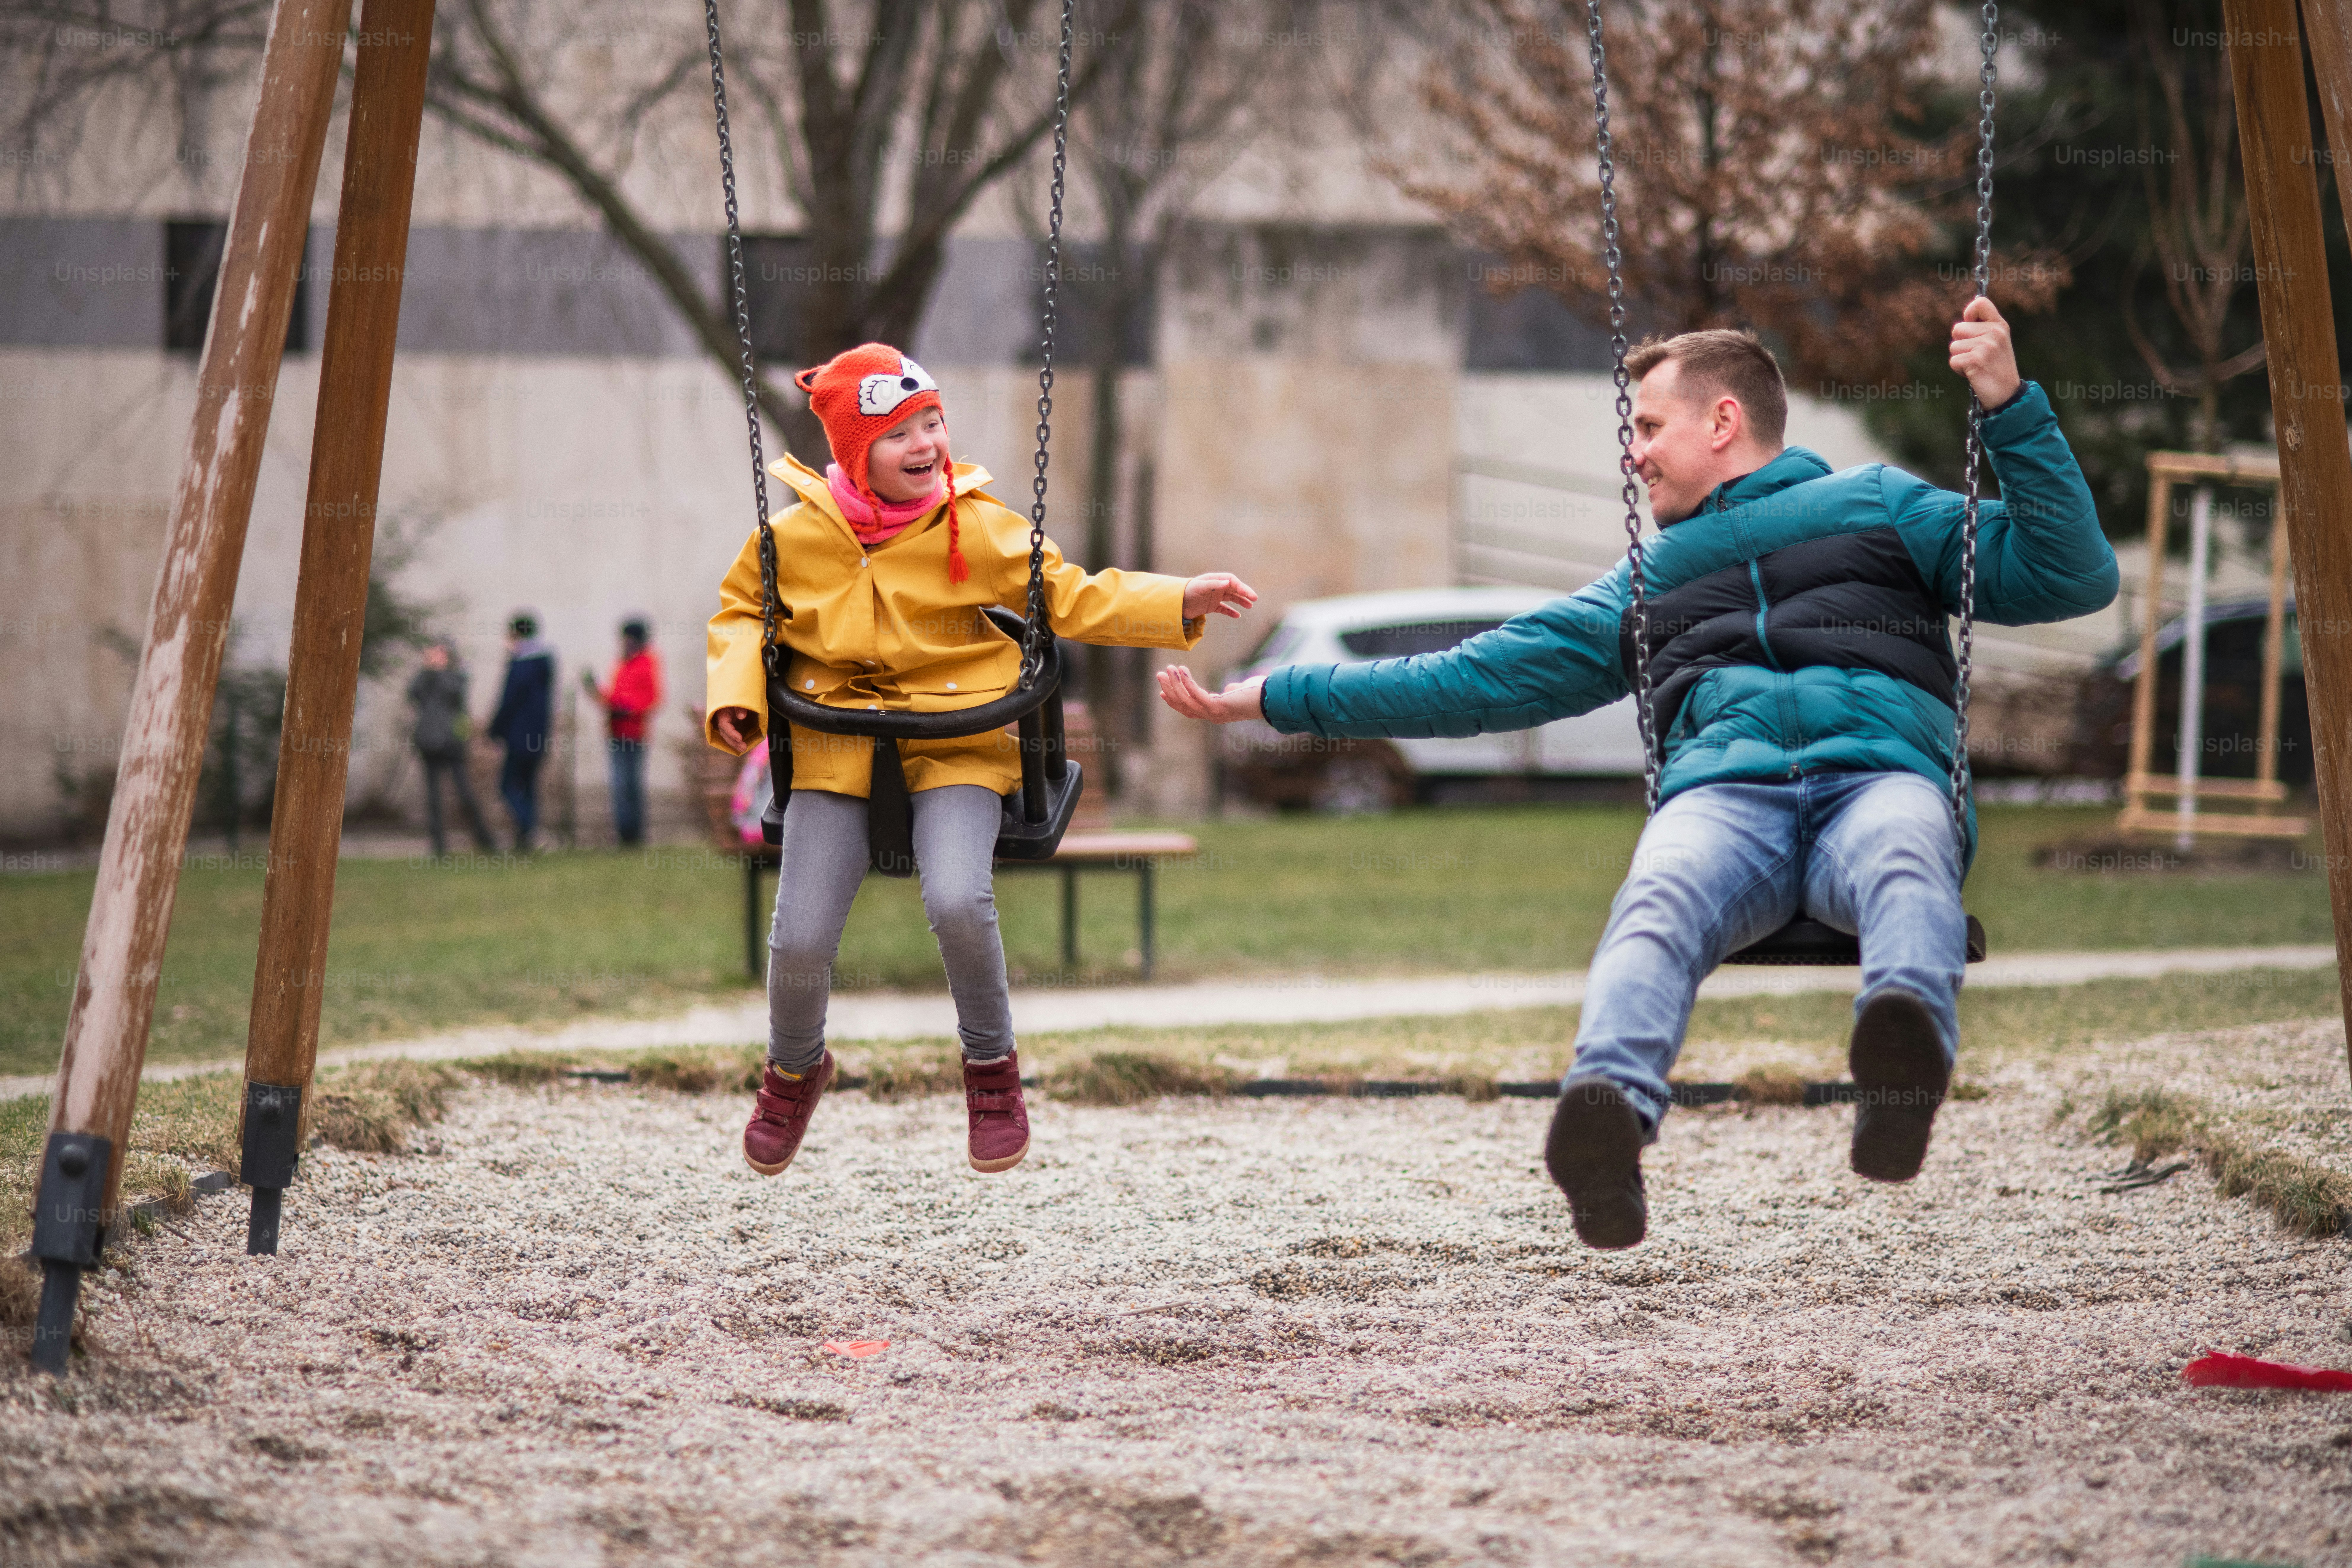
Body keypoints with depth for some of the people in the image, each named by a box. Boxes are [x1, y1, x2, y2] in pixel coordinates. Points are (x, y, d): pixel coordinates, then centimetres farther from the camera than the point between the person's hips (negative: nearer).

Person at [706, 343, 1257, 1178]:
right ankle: (794, 1068, 27)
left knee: (957, 901, -28)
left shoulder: (977, 527, -3)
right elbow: (740, 610, 15)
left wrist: (1184, 602, -10)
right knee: (801, 937, -9)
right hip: (835, 746, 1)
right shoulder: (797, 537, -2)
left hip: (955, 743, -1)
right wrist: (736, 694, -2)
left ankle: (992, 1067, 0)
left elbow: (1073, 599, 1)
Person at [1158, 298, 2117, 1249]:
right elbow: (1476, 678, 39)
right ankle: (1612, 1109, -64)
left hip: (1883, 776, -2)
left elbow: (2073, 578, 19)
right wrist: (1275, 698, 36)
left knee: (1905, 862, -41)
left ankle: (1904, 1062, -71)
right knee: (1659, 903, -36)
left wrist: (2012, 410, 8)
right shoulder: (1648, 584, 39)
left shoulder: (1882, 507, 29)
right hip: (1723, 789, 2)